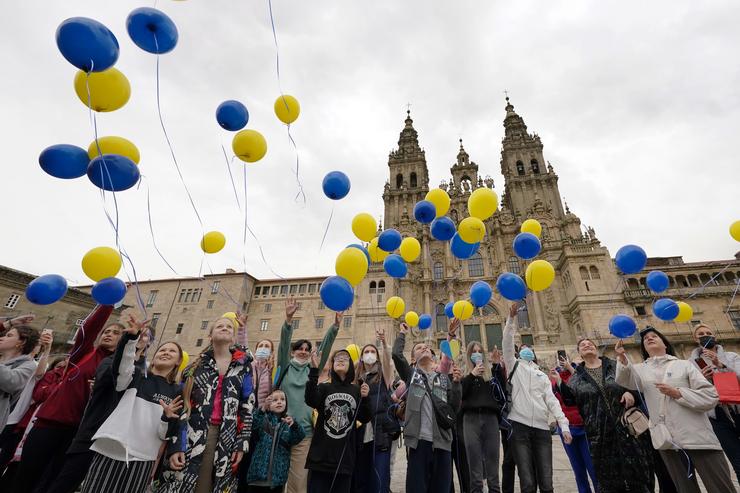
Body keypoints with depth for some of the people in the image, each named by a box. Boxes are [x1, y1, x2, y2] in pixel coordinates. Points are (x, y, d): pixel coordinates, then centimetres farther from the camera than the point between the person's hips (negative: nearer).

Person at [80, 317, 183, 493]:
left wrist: (167, 417, -20)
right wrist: (131, 337, -34)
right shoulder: (136, 376, 7)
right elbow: (119, 367, -17)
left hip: (142, 459, 0)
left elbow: (166, 435, 1)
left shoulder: (177, 392, 5)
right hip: (110, 451, 0)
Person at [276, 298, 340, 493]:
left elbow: (325, 349, 1)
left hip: (304, 432, 1)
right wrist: (288, 319, -24)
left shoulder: (312, 370, 12)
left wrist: (335, 326, -11)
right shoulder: (285, 367, 7)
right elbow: (284, 343, -8)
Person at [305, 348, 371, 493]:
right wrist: (314, 370, -29)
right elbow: (310, 401, -19)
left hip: (345, 457, 1)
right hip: (320, 455, -1)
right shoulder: (324, 387, 1)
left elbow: (364, 419, 2)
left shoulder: (357, 390, 5)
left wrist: (365, 399, -16)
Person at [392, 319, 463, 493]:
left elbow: (454, 408, 8)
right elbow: (396, 354, -7)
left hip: (441, 440, 3)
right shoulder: (411, 374, 8)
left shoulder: (444, 377, 15)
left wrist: (456, 383, -6)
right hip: (419, 439, -2)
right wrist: (402, 333, 10)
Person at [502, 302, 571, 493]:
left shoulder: (543, 376, 23)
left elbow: (552, 401, 12)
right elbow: (507, 343, -1)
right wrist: (511, 318, -10)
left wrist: (564, 425, -3)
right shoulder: (514, 366, 13)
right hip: (519, 426, -3)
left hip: (542, 428, 3)